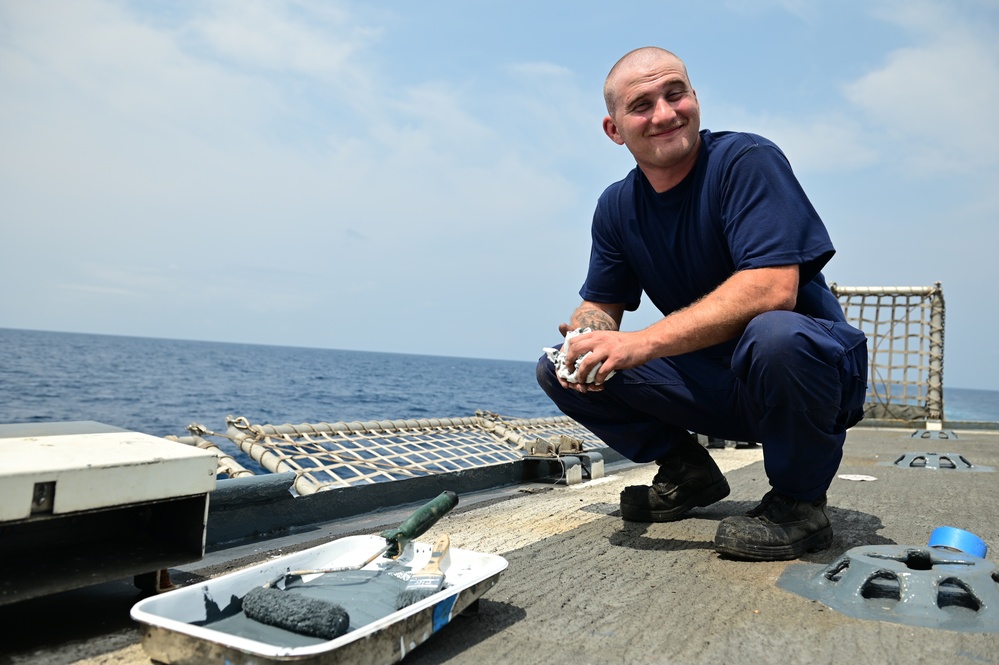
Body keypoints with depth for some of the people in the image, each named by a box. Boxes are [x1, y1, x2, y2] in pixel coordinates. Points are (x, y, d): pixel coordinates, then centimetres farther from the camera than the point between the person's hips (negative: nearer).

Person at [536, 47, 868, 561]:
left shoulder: (747, 161, -17)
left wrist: (643, 342, -35)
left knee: (774, 335, -41)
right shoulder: (617, 207, 2)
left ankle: (800, 503, -12)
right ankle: (688, 473, 10)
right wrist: (587, 338, -21)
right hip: (716, 382, 5)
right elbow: (599, 305, 5)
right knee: (561, 371, -6)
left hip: (811, 366, -5)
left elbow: (773, 287, -30)